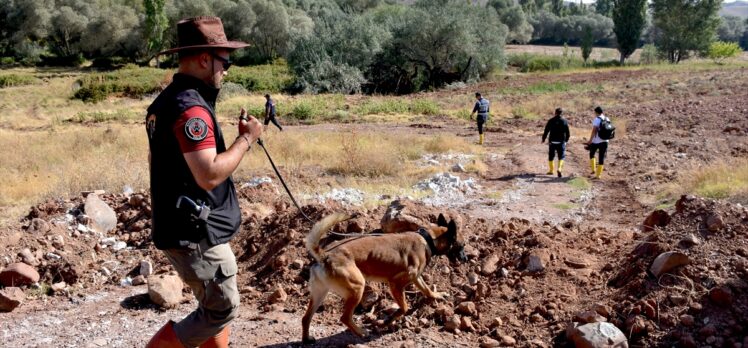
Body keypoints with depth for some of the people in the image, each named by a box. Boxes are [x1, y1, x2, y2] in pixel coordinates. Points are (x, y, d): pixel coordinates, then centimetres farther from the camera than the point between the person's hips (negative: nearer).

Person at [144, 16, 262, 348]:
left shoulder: (165, 101, 11)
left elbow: (153, 158, 23)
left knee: (215, 304, 19)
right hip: (196, 233, -10)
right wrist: (246, 138, -16)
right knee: (221, 309, 2)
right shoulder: (191, 108, -22)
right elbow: (210, 175, -29)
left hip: (182, 227, 10)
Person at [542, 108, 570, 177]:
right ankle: (559, 169, -17)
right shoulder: (564, 121, -2)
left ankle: (551, 170, 21)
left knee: (551, 156, 14)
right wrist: (566, 140, 19)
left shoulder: (551, 121, -3)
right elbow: (568, 133, 2)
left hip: (552, 142, 0)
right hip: (561, 142, 0)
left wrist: (543, 139, 10)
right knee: (561, 156, 4)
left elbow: (546, 131, -2)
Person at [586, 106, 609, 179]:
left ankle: (593, 169, 15)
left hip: (596, 141, -5)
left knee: (592, 154, 19)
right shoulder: (607, 119, 9)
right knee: (601, 157, 7)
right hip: (605, 141, 5)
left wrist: (590, 140, -14)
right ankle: (598, 175, 9)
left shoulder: (597, 119, -11)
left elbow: (594, 131, -16)